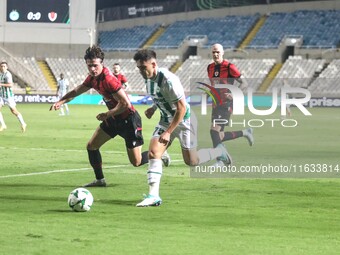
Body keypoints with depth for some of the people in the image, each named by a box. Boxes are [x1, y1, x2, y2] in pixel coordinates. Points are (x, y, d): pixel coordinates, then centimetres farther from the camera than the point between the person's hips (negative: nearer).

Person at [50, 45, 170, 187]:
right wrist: (61, 101, -1)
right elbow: (77, 91, 15)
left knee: (136, 162, -5)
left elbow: (125, 103, -29)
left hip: (129, 119, -9)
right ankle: (100, 180, 21)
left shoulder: (108, 79, -27)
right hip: (114, 119, 9)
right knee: (91, 146, 8)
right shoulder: (93, 78, 0)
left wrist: (106, 115, -20)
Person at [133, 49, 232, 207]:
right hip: (165, 120, 7)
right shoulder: (148, 78, -5)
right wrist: (154, 108, 3)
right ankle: (154, 196, -14)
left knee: (191, 161, 4)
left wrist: (168, 132, -28)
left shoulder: (168, 80, -30)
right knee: (153, 153, -12)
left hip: (183, 121, -7)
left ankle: (219, 152, 32)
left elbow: (181, 108, -28)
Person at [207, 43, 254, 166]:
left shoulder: (229, 67, -11)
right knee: (220, 136, 5)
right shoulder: (210, 67, 9)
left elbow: (243, 83, -8)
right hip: (216, 104, 7)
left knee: (214, 131, -18)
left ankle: (219, 160, -9)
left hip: (226, 104, -7)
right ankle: (245, 133, 28)